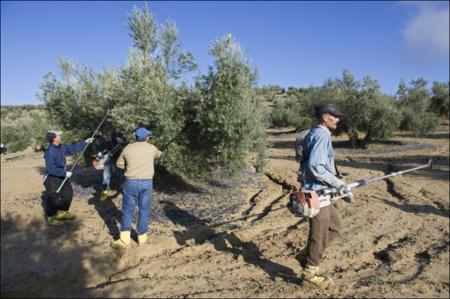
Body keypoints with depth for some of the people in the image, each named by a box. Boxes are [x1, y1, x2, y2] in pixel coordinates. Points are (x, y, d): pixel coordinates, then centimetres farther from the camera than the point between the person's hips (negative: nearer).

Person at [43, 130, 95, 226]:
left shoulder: (61, 147, 1)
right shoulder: (50, 152, -26)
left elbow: (72, 149, 17)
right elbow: (51, 169, -29)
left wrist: (85, 142, 14)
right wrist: (65, 173, -25)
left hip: (62, 177, 10)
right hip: (52, 179, -10)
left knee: (68, 193, 20)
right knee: (54, 199, 0)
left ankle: (62, 212, 37)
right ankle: (51, 218, 19)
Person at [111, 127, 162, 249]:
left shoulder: (128, 148, -1)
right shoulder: (152, 148, 1)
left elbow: (119, 163, 10)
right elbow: (158, 154, 25)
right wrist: (158, 152, 47)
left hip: (131, 182, 0)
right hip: (147, 183, 1)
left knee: (127, 211, 6)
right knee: (144, 210, 12)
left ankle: (124, 239, 1)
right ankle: (142, 237, 19)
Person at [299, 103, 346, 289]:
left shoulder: (316, 133, 14)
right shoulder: (322, 134, -17)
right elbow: (314, 166, -27)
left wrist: (334, 182, 17)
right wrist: (335, 181, -16)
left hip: (322, 191, 10)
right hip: (317, 192, -10)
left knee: (334, 226, 20)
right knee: (319, 232, 3)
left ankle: (311, 256, 28)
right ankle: (310, 272, 18)